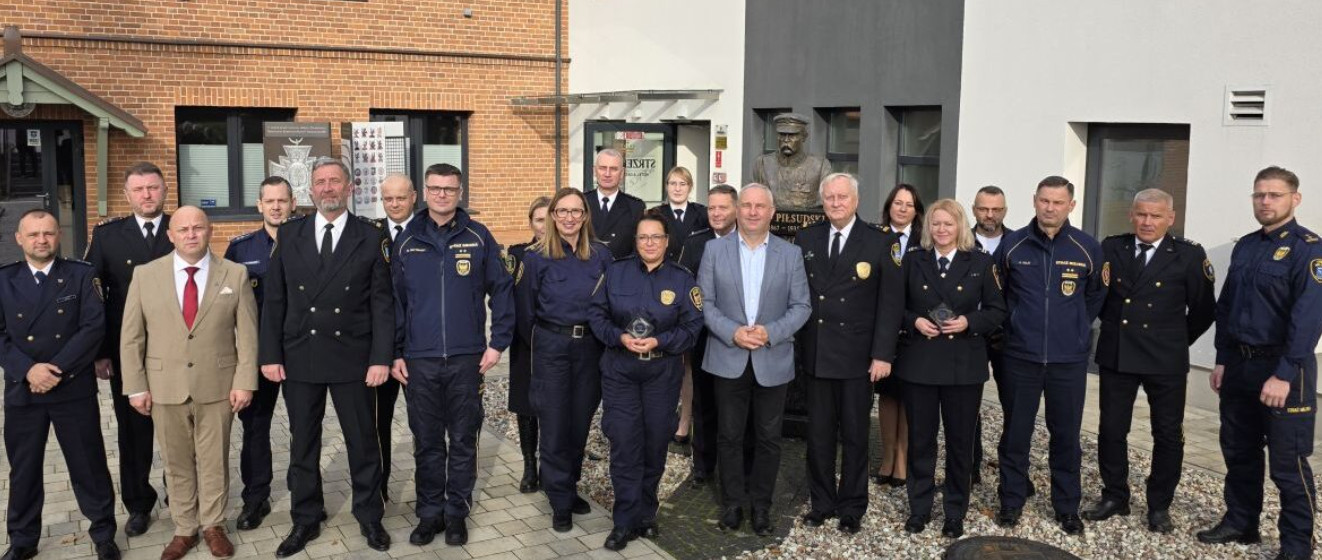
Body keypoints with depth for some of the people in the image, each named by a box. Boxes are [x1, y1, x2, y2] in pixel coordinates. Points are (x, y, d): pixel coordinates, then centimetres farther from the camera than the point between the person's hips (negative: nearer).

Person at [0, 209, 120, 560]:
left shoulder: (81, 275, -1)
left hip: (74, 388, -2)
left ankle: (103, 532, 21)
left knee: (88, 464, 6)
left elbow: (94, 327, -9)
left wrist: (57, 369, -16)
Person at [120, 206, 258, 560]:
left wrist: (244, 382, -6)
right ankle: (184, 529, 26)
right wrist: (136, 387, -2)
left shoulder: (235, 274, -1)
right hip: (164, 387, 1)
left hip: (217, 386, -1)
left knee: (214, 461, 10)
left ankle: (213, 525, 27)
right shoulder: (145, 276, 1)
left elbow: (247, 333, -1)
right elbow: (131, 337, 2)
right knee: (177, 463, 12)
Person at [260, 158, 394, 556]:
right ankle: (305, 520, 26)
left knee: (363, 441, 8)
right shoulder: (289, 235, 5)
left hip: (353, 358, -2)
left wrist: (381, 357, -9)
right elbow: (274, 300, 5)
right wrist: (270, 355, -1)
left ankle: (369, 516, 24)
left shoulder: (371, 237, -1)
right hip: (299, 357, 2)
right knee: (302, 444, 12)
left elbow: (382, 302, -3)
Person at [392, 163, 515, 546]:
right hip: (420, 359, 1)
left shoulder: (478, 237, 0)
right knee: (427, 443, 9)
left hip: (467, 358, -1)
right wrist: (395, 353, 2)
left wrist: (498, 342, -3)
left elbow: (502, 290, 2)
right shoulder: (407, 241, 4)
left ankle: (457, 512, 20)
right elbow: (394, 300, 6)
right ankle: (429, 512, 22)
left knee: (463, 440, 7)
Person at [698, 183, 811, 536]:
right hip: (729, 358, 0)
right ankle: (733, 502, 24)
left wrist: (771, 332, -16)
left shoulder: (791, 253, 1)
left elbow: (801, 306, -1)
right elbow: (705, 302, -1)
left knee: (769, 437, 9)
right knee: (729, 435, 9)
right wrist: (732, 333, -15)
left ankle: (761, 504, 24)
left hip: (773, 361, 0)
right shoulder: (715, 249, 1)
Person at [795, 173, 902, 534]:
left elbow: (890, 302, -4)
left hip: (857, 356, -2)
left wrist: (883, 354, -10)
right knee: (818, 434, 10)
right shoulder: (805, 239, 6)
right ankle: (821, 502, 24)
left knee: (855, 436, 9)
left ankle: (852, 507, 23)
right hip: (815, 355, 2)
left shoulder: (881, 243, -2)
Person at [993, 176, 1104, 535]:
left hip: (1069, 359, 0)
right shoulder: (1012, 245, -4)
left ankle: (1067, 506, 22)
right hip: (1021, 356, 0)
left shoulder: (1088, 248, -3)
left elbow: (1095, 294, 13)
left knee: (1066, 435, 8)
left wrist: (1077, 329, 14)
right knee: (1016, 432, 7)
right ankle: (1012, 500, 20)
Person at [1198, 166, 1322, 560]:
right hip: (1239, 365, 7)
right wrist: (1222, 360, 11)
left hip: (1283, 369, -7)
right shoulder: (1244, 247, 11)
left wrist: (1284, 375, -23)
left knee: (1287, 463, 0)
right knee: (1239, 453, 15)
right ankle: (1240, 523, 29)